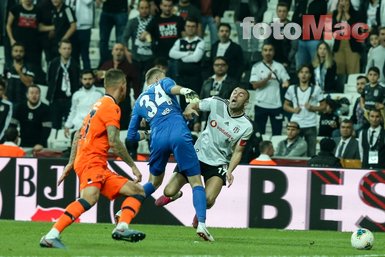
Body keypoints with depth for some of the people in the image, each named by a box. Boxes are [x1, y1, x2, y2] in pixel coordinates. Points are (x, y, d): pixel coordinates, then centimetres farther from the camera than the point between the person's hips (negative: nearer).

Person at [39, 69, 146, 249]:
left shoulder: (99, 104, 22)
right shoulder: (112, 107, -6)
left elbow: (78, 135, 24)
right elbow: (113, 141, -16)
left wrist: (71, 163, 25)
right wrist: (133, 166, -10)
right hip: (90, 161, -10)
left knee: (137, 191, 10)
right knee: (90, 197, -35)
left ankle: (121, 228, -12)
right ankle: (51, 237, -41)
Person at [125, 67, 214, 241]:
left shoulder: (139, 102, 29)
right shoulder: (163, 83, 21)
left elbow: (131, 136, 30)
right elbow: (171, 88, -7)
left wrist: (144, 135, 53)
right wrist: (186, 92, -27)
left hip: (158, 140, 3)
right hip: (180, 135, -3)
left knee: (154, 182, 26)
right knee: (196, 182, 0)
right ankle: (201, 224, -18)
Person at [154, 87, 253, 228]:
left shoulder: (246, 126, -10)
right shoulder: (216, 103, -9)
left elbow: (237, 152, -3)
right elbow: (193, 106, 5)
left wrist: (229, 171, -19)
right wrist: (188, 111, -19)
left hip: (219, 163, -1)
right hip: (197, 154, 1)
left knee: (208, 199, -25)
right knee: (169, 192, -7)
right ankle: (175, 195, 34)